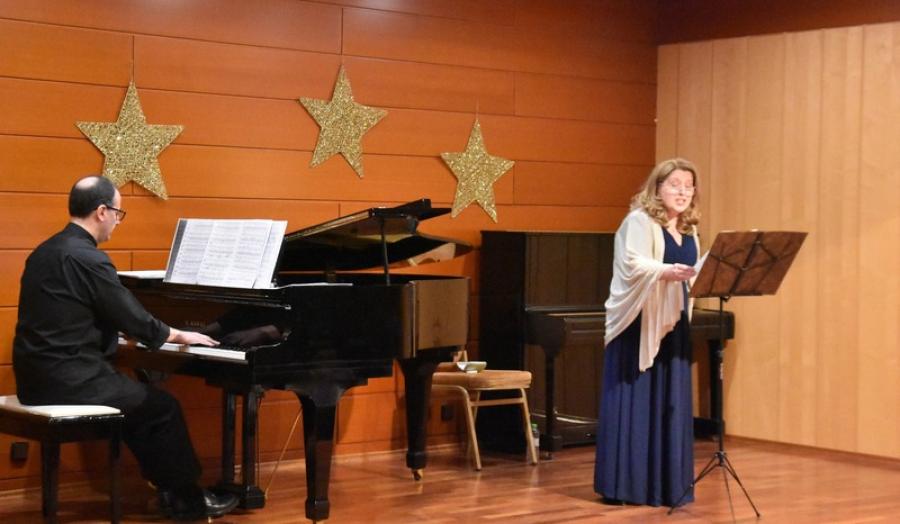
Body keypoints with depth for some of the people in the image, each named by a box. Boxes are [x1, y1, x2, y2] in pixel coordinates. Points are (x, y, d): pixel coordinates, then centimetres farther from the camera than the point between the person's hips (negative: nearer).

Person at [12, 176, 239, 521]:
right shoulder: (87, 258, -18)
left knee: (139, 399, 24)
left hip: (40, 376, 9)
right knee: (163, 407, 6)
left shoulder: (47, 252, 12)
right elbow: (134, 319, -14)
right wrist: (181, 336, 4)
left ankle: (169, 487, 27)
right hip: (67, 381, -9)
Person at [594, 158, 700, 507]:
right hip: (638, 323, -7)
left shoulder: (689, 230, 16)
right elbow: (632, 264, -22)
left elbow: (692, 273, 18)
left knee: (670, 403, 6)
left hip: (672, 324, 7)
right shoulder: (639, 221, -8)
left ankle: (666, 484, 12)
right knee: (634, 402, -5)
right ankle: (622, 484, 1)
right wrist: (666, 271, -38)